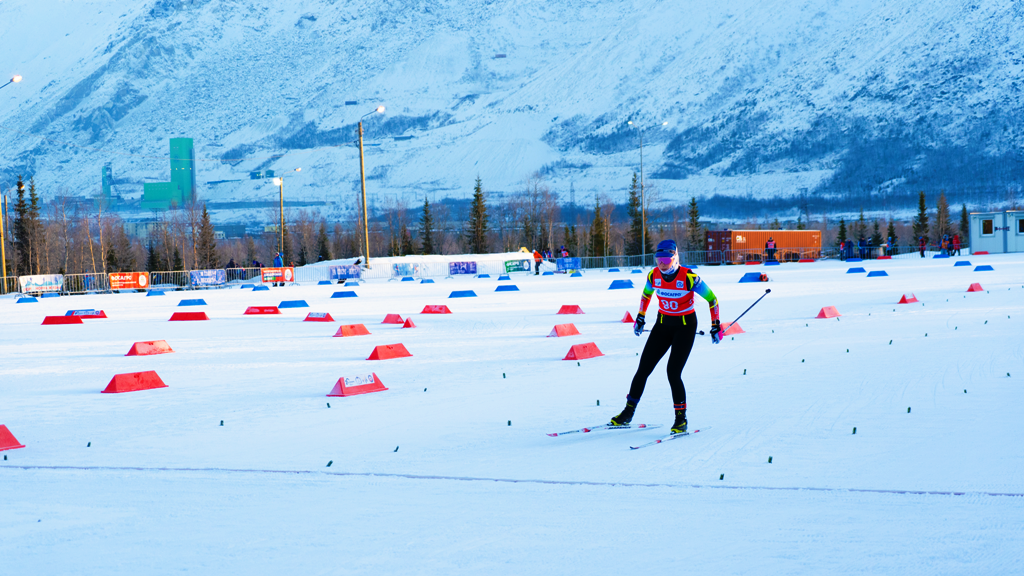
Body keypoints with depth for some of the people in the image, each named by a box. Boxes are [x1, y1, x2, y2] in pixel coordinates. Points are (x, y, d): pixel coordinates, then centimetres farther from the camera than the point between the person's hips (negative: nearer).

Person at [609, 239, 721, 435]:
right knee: (643, 369, 1)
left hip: (685, 325, -5)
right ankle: (628, 413, 13)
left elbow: (712, 299, -12)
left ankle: (681, 419, 1)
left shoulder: (688, 278, -22)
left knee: (673, 372, -14)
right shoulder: (654, 276, -8)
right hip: (663, 324, 5)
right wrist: (640, 317, 15)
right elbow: (646, 294, 15)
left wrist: (716, 325, -11)